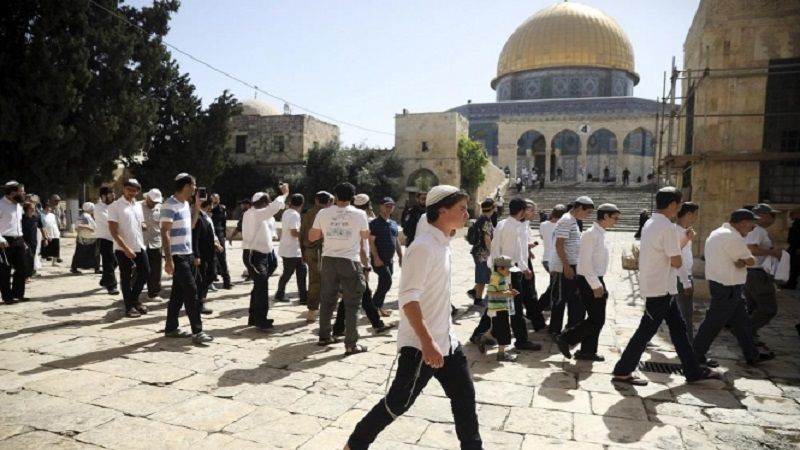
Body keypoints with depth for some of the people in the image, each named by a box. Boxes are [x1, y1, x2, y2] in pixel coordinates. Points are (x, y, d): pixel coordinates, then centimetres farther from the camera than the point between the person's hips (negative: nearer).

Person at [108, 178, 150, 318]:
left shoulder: (138, 206, 10)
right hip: (123, 249, -6)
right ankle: (129, 306, 15)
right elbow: (113, 232, -15)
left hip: (139, 247, 6)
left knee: (145, 272, 8)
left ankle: (134, 299, 27)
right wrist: (126, 248, -19)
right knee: (126, 278, 4)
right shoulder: (115, 206, -10)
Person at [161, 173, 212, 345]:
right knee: (191, 291, -10)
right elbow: (164, 233, -19)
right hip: (177, 256, -9)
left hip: (187, 254, 9)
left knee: (179, 292, 12)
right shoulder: (170, 205, -15)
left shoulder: (185, 204, 12)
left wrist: (197, 205, 12)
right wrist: (168, 259, -23)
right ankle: (197, 331, -6)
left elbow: (191, 225, 24)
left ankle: (171, 328, 21)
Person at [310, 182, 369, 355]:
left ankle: (324, 336, 28)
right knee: (351, 304, 3)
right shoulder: (359, 214, -6)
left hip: (329, 260, 3)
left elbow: (312, 237, 8)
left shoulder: (323, 213, 0)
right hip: (350, 261, -3)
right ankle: (351, 344, 3)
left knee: (327, 300, 18)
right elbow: (366, 236, 9)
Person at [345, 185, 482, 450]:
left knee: (465, 398, 13)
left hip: (446, 341, 9)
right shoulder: (424, 247, -20)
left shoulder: (443, 245, 9)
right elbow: (408, 298, -26)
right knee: (398, 402, 3)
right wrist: (427, 343, -29)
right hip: (420, 345, -9)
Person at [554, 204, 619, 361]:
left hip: (596, 281, 9)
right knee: (597, 320, -6)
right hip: (589, 282, -9)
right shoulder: (591, 234, -17)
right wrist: (596, 285, -22)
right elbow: (585, 263, -22)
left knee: (597, 319, 12)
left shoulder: (600, 234, 12)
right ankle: (564, 338, 5)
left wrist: (600, 284, 17)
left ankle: (587, 351, 22)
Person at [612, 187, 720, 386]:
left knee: (678, 327, 16)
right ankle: (622, 371, 7)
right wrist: (676, 258, 2)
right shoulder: (667, 227, -20)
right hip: (661, 289, -10)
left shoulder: (650, 224, 10)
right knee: (646, 331, -2)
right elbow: (676, 262, -19)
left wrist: (684, 240, 13)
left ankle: (693, 371, 27)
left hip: (656, 287, 10)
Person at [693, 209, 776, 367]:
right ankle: (696, 355, 8)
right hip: (727, 288, -10)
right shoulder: (733, 237, -20)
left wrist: (740, 261, -10)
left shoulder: (718, 233, 12)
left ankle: (752, 355, 27)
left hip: (724, 285, 10)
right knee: (714, 323, -1)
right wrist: (745, 261, 5)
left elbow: (729, 257, 9)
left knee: (741, 320, 17)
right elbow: (751, 261, -14)